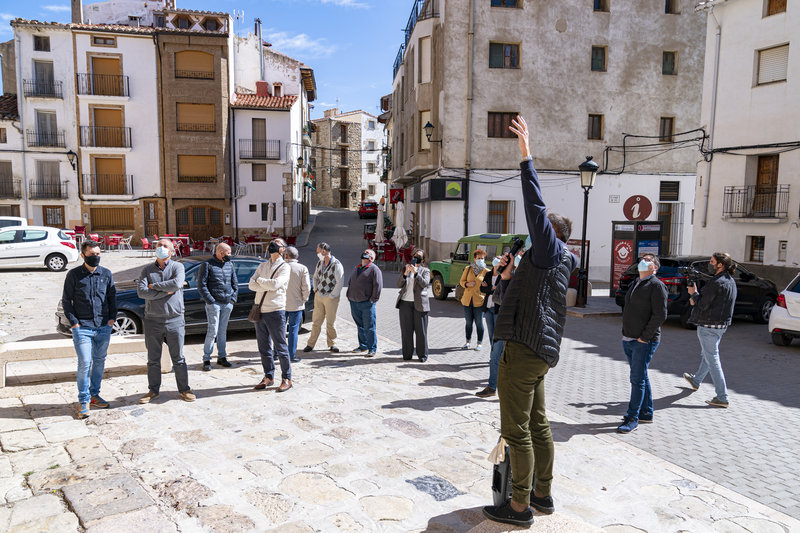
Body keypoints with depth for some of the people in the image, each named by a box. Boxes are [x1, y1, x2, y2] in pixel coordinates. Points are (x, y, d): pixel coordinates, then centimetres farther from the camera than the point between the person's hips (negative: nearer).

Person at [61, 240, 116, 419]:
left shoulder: (106, 273, 6)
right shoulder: (74, 275, -2)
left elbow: (112, 296, 13)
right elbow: (66, 300, 2)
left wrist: (112, 317, 3)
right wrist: (73, 321, -6)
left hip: (104, 327, 4)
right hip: (82, 328, -3)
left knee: (100, 361, 11)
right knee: (85, 363, -6)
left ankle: (94, 395, 24)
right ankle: (83, 401, 5)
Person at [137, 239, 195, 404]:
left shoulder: (178, 267, 1)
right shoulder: (147, 270, 6)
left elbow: (177, 284, -20)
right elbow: (141, 292, -9)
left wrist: (154, 286, -10)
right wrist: (166, 291, -14)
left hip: (174, 320, -2)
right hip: (152, 321, 2)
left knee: (178, 358, 5)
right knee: (153, 359, 10)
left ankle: (184, 389, 16)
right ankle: (153, 390, 23)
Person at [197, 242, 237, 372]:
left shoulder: (230, 265, 13)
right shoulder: (207, 265, -4)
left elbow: (235, 283, 18)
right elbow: (201, 285, -8)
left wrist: (233, 298, 7)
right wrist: (210, 301, -13)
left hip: (227, 304, 5)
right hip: (214, 303, -5)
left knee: (223, 331, 11)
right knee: (212, 331, -7)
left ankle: (222, 357, 19)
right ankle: (206, 359, 2)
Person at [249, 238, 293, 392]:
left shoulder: (285, 267, -2)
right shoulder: (262, 266, 16)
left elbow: (275, 284, -19)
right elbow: (252, 285, 4)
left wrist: (260, 280, -3)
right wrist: (268, 286, -11)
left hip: (275, 311, -6)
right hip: (259, 310, 6)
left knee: (280, 347, -1)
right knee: (264, 347, 12)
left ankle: (286, 378, 9)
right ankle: (269, 376, 23)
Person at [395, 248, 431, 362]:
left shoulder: (425, 270, 8)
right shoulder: (406, 269, 16)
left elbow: (425, 283, -10)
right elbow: (399, 284, 5)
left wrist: (415, 272, -16)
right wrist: (405, 273, -9)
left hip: (419, 304, -3)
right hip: (405, 303, 3)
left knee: (421, 330, 0)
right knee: (406, 330, 5)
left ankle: (422, 355, 8)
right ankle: (407, 354, 14)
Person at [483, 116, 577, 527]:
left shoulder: (550, 250, -8)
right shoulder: (549, 263, 20)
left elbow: (535, 206, -20)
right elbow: (512, 299, 31)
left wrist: (525, 156, -20)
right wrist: (507, 275, 18)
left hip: (524, 350, -10)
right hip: (540, 352, 10)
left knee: (516, 430, -3)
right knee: (537, 425, 17)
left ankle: (519, 507, 7)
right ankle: (542, 493, 29)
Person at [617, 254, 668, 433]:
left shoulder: (656, 285, -9)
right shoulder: (635, 285, 17)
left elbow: (660, 315, -16)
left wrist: (644, 337, -16)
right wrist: (625, 334, 13)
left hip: (644, 342, -8)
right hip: (628, 341, 8)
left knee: (637, 379, -5)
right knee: (641, 377, 14)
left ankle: (633, 418, 2)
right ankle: (646, 413, 24)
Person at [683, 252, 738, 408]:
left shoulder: (717, 283, -22)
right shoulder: (730, 281, 9)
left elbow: (703, 305, -19)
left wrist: (693, 293, -2)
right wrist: (696, 300, 2)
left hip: (709, 326, -10)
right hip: (721, 325, 10)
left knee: (712, 359, -5)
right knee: (706, 354, 26)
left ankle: (722, 398, -3)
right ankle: (696, 380, 47)